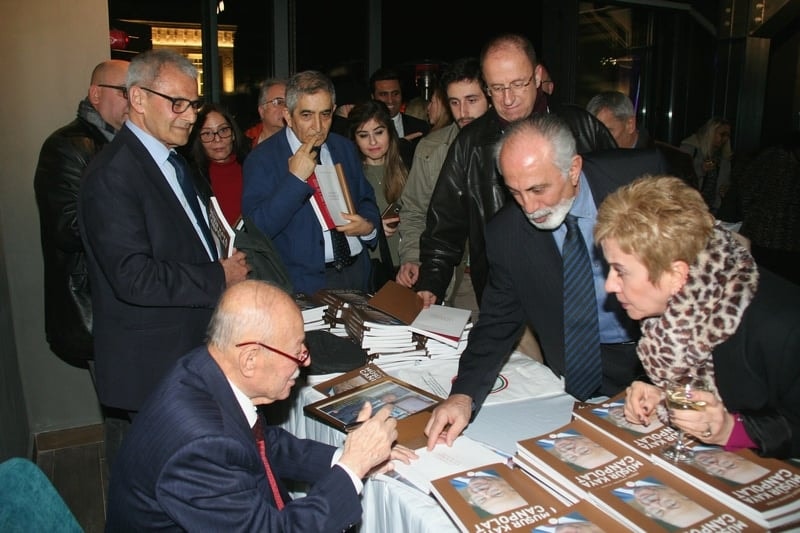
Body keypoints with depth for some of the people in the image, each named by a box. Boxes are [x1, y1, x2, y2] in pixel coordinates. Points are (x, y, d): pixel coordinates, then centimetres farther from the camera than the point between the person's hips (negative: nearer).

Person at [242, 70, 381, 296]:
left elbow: (367, 201, 19)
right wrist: (295, 179, -19)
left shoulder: (345, 148, 10)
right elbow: (256, 230, -13)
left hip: (358, 271, 4)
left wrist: (367, 226, -3)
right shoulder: (261, 159, -5)